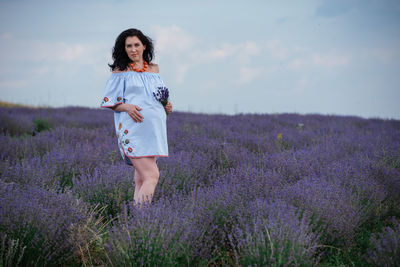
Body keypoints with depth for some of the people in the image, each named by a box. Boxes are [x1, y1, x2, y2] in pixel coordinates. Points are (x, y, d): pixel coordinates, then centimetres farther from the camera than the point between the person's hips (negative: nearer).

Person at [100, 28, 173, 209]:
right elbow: (110, 102, 3)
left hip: (154, 129, 5)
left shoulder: (154, 68, 18)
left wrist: (167, 106, 7)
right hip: (133, 129, -5)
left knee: (141, 179, 3)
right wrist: (127, 107, -16)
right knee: (152, 176, -17)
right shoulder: (120, 71, 4)